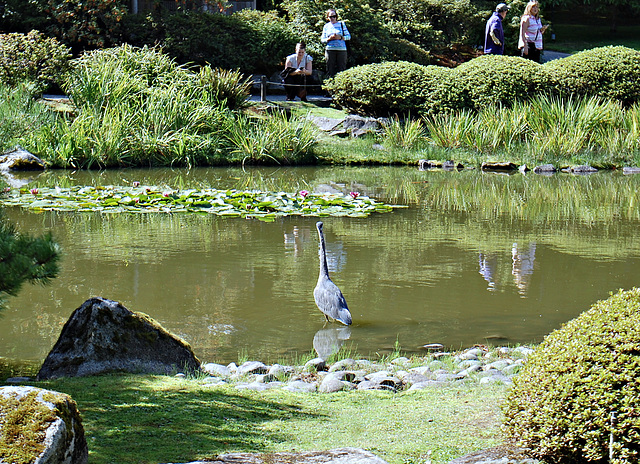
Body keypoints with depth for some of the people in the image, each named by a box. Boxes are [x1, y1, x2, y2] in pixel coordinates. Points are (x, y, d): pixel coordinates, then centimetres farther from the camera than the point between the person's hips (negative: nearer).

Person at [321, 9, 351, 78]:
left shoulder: (341, 24, 8)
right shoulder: (326, 26, 13)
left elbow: (348, 36, 7)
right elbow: (322, 40, 12)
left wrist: (340, 37, -11)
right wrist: (329, 39, -8)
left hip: (341, 49, -1)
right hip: (330, 50, 1)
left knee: (341, 68, -6)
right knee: (330, 69, -2)